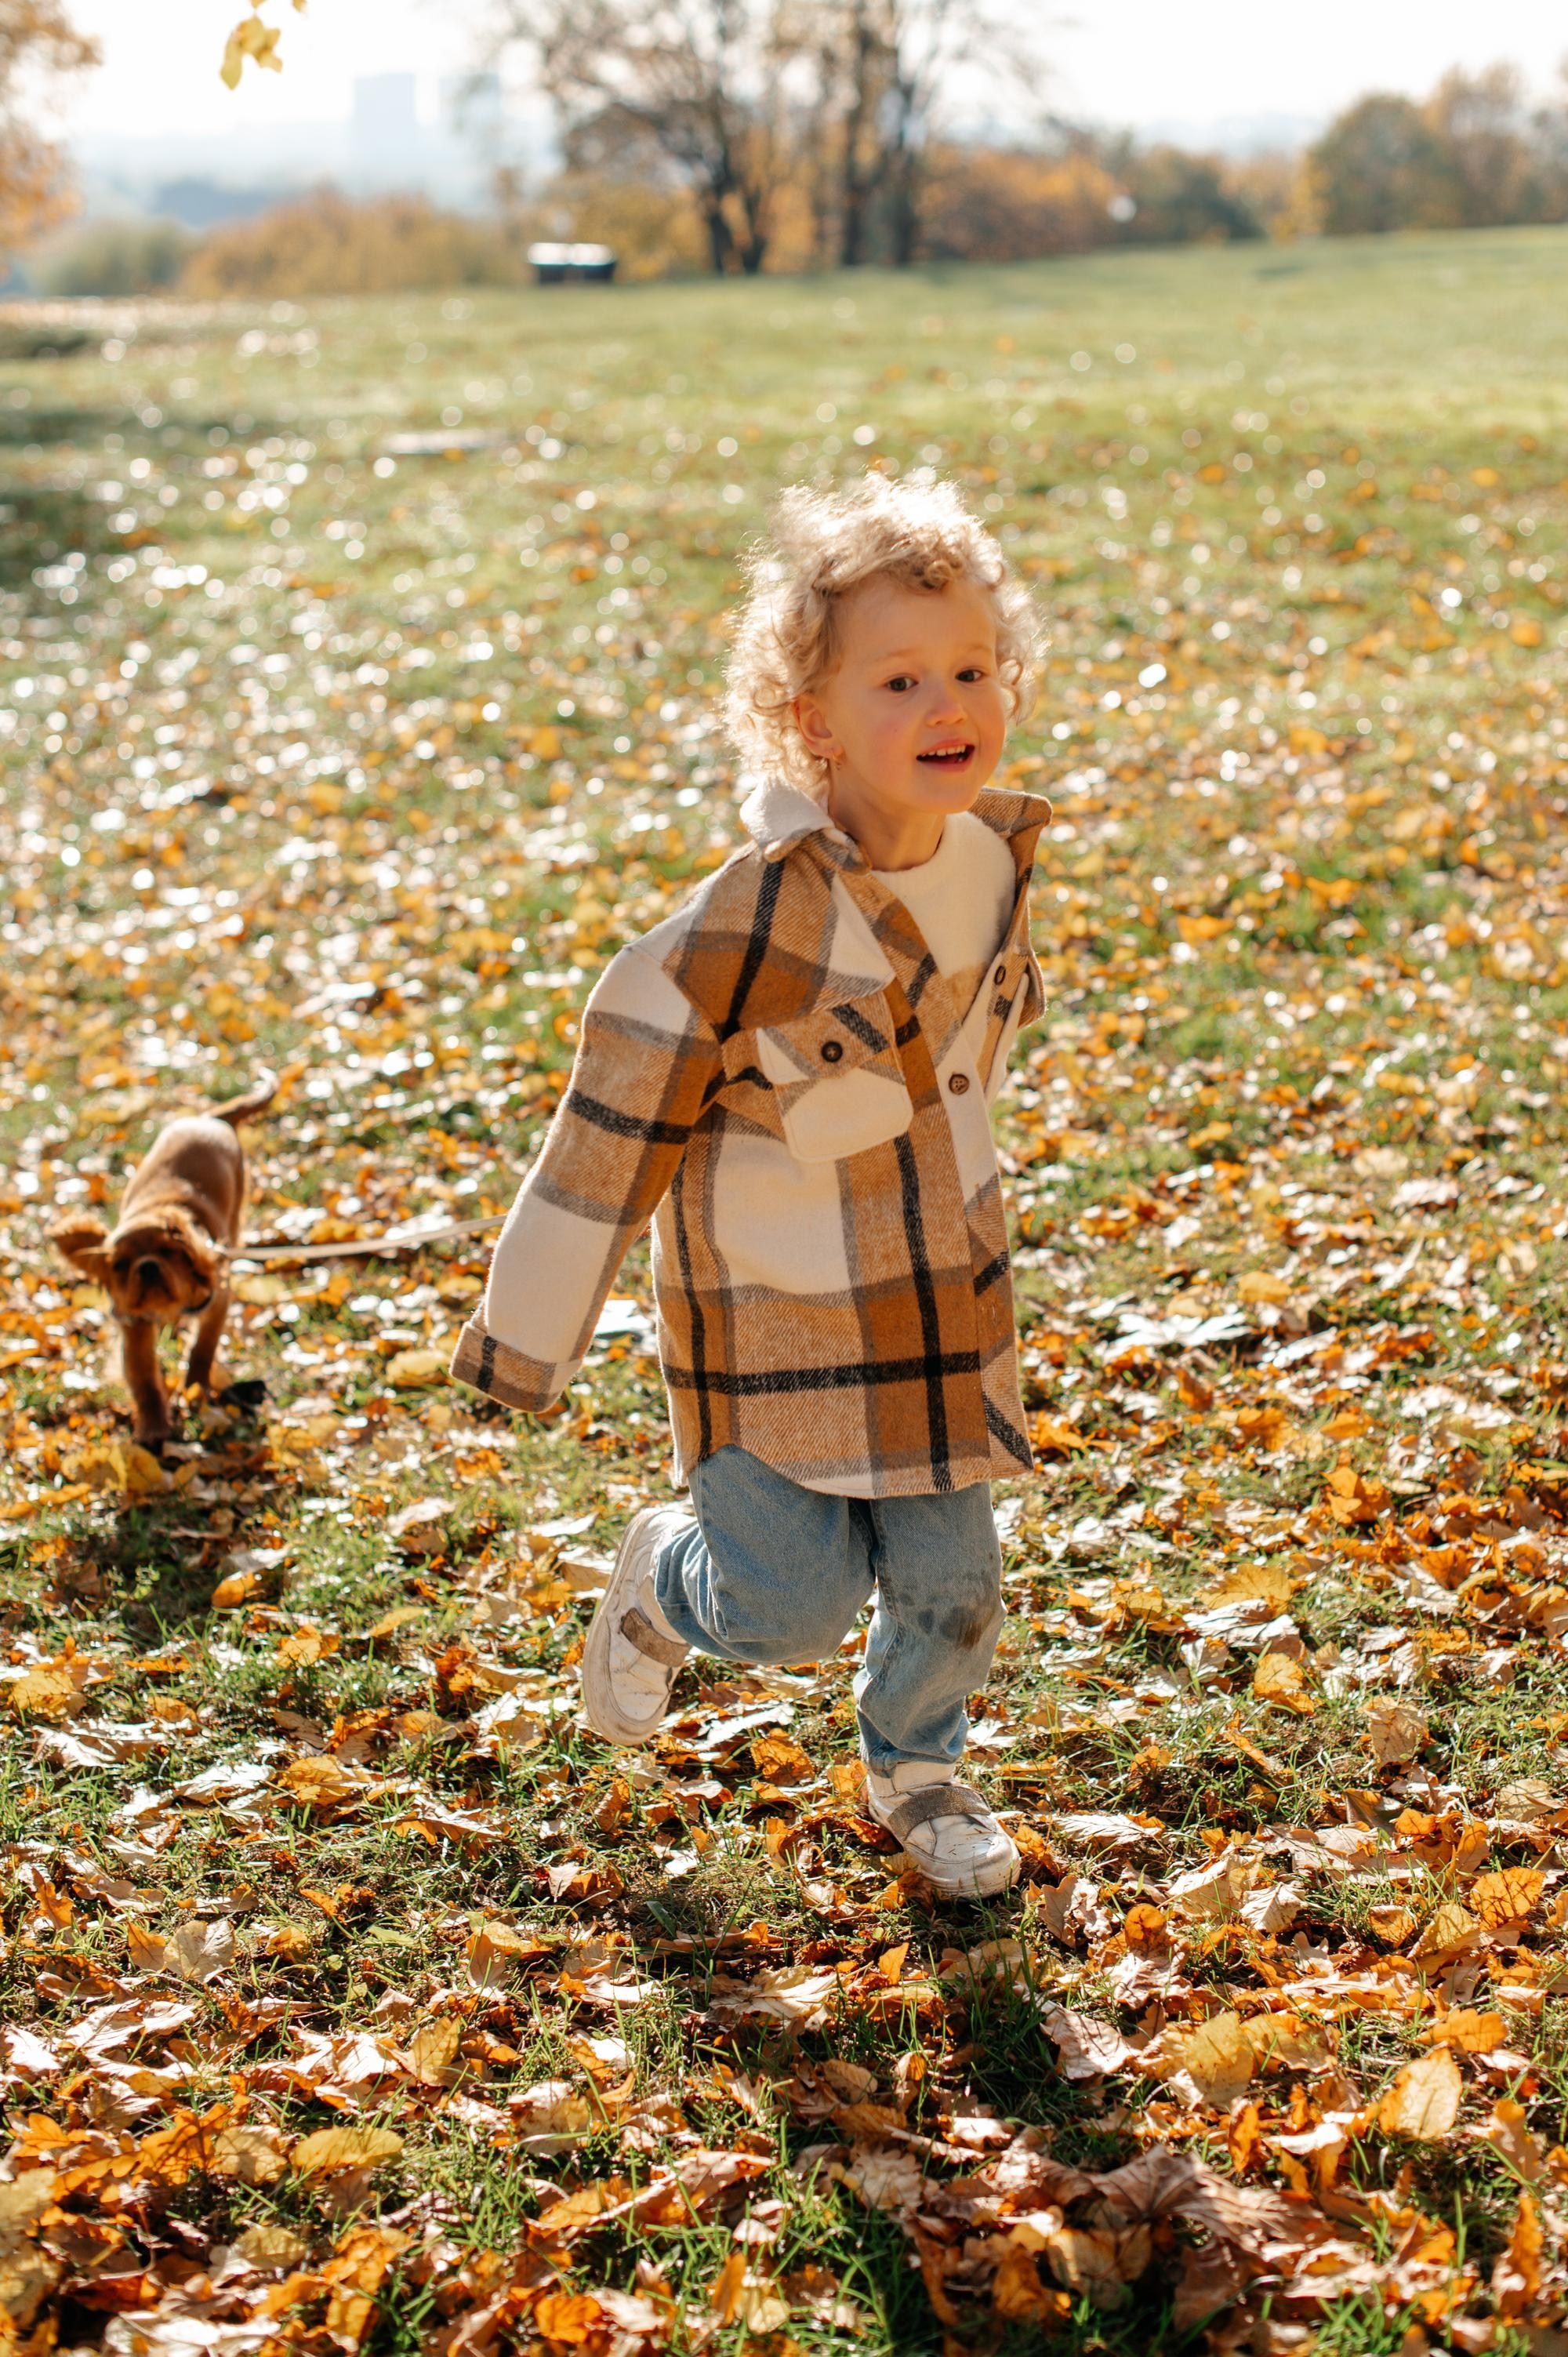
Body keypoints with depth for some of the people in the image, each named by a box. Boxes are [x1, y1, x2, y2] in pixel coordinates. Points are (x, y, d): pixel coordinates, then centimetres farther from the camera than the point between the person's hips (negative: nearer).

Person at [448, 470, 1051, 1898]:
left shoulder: (993, 862, -5)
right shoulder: (758, 919, -26)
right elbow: (621, 1114, -19)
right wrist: (530, 1335, -13)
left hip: (944, 1304, 5)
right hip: (771, 1319, -5)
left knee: (950, 1580, 10)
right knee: (792, 1606, -4)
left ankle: (915, 1766, 41)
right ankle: (667, 1579, 32)